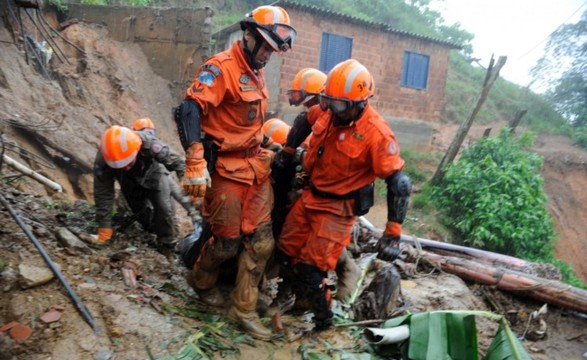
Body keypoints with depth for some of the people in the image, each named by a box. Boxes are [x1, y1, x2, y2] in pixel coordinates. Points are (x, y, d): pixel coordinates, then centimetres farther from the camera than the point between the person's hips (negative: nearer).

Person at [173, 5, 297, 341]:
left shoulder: (257, 72, 14)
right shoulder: (221, 67, -14)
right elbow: (190, 110, -24)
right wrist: (195, 165, -31)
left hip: (257, 166, 8)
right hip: (226, 169, -8)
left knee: (261, 241, 4)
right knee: (228, 240, 2)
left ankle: (243, 309, 17)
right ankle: (202, 281, 35)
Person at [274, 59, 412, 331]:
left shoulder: (377, 134, -25)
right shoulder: (327, 111, -7)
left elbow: (399, 183, -22)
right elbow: (304, 122, 17)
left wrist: (393, 234, -25)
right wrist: (287, 153, 20)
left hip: (339, 208, -7)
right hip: (310, 196, 7)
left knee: (310, 268, -4)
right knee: (286, 255, 15)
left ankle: (322, 317, 26)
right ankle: (301, 298, 42)